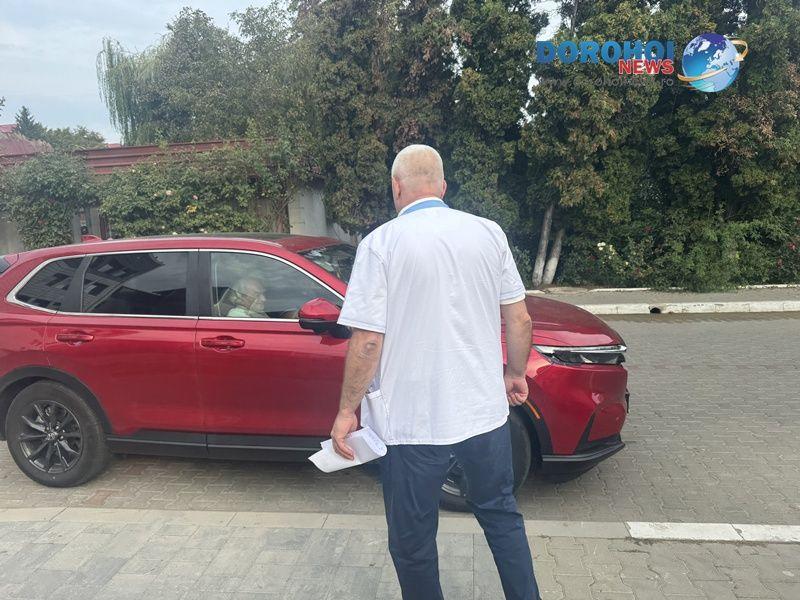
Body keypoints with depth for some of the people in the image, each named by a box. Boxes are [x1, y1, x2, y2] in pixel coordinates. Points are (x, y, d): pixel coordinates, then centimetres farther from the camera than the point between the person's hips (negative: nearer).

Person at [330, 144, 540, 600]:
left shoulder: (382, 243, -11)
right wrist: (516, 373, 19)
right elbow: (519, 317, 4)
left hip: (413, 421, -4)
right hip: (485, 409, 5)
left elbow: (368, 340, -14)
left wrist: (348, 411, -3)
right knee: (501, 514, 25)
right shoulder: (489, 232, 0)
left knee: (414, 541, 15)